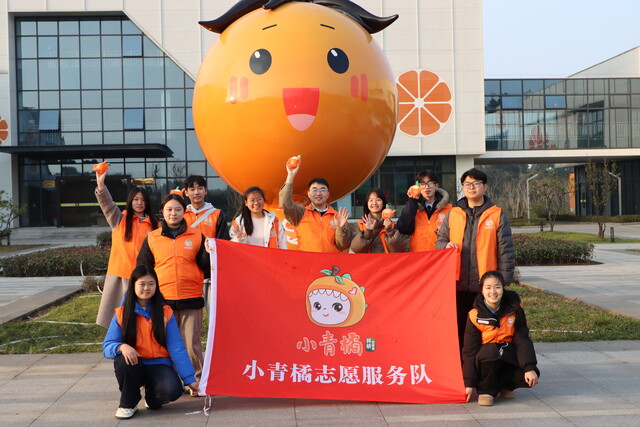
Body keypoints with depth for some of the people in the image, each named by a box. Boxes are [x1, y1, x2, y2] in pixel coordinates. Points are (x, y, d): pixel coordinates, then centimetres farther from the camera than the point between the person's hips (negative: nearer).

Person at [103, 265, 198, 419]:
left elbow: (177, 348, -3)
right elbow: (107, 347, -3)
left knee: (173, 389, -31)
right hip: (133, 366, 0)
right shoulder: (122, 314, 1)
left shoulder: (165, 313, 1)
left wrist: (190, 379, -10)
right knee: (123, 359, -34)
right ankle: (128, 404, -7)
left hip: (159, 365, 0)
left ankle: (152, 397, 8)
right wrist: (122, 347, -27)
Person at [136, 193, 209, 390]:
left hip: (191, 300, -1)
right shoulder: (151, 238, 11)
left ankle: (197, 381, 11)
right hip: (163, 300, 1)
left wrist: (210, 253, -11)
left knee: (192, 343, -1)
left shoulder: (196, 236, 9)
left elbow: (206, 268, 8)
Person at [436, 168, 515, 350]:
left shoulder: (497, 215, 3)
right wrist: (446, 245, -6)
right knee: (458, 330, 7)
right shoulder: (452, 214, 11)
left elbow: (505, 250, 0)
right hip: (458, 284, 3)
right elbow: (440, 239, 19)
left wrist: (503, 280, -6)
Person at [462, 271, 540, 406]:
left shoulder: (514, 309, -7)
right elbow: (470, 350, -9)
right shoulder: (475, 316, -13)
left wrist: (529, 368, -18)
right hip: (486, 358, -2)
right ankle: (486, 390, -13)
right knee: (490, 351, -37)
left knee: (531, 377, -24)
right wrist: (469, 383, -12)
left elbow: (522, 340, -5)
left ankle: (505, 385, 8)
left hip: (509, 357, 3)